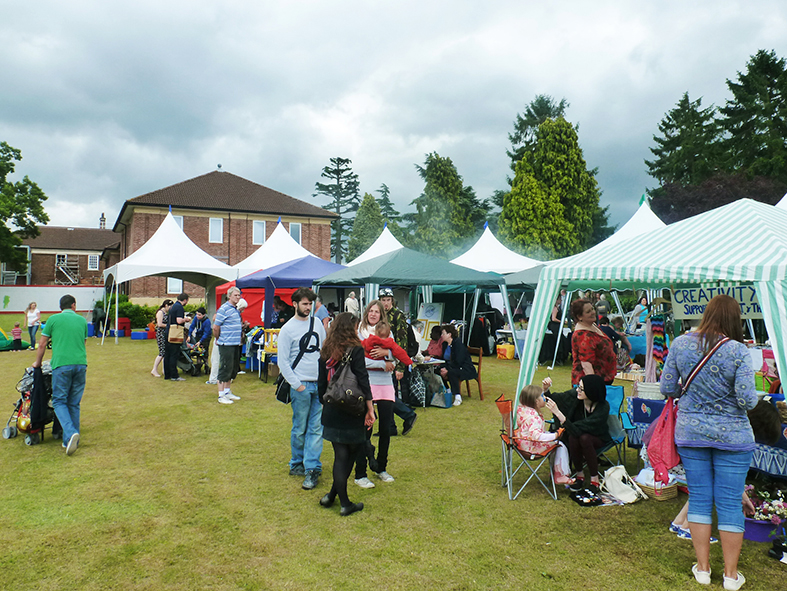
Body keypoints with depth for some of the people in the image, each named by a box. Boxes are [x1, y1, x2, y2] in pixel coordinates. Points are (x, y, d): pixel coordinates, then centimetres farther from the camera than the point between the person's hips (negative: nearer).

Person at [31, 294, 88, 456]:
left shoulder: (53, 319, 6)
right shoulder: (82, 320, 14)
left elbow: (42, 344, 11)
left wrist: (38, 362, 28)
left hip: (61, 364, -3)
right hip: (80, 364, 3)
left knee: (59, 401, 3)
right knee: (74, 403, 11)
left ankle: (71, 433, -18)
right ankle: (69, 440, 14)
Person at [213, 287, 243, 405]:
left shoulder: (236, 309, 15)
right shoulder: (224, 309, -13)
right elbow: (216, 327, -13)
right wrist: (218, 339, -2)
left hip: (236, 344, 9)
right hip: (226, 345, -9)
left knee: (233, 369, 15)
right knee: (225, 369, -3)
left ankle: (227, 392, 28)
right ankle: (221, 396, 4)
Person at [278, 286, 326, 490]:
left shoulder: (317, 323, 10)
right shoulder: (287, 329, -4)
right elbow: (283, 362, -5)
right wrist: (296, 384, -9)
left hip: (320, 384, 4)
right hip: (301, 385, -4)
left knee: (316, 428, 0)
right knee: (300, 429, 5)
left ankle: (312, 468, 2)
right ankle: (297, 464, 22)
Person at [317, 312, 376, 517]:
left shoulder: (326, 351, 7)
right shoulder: (355, 350, -9)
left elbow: (321, 382, 12)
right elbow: (362, 381, -12)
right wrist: (370, 409, -8)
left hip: (332, 413, 5)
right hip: (352, 412, -5)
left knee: (340, 455, 11)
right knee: (351, 453, 11)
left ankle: (338, 499, 15)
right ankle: (332, 495, 14)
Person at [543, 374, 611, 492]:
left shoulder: (603, 407, -31)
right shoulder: (574, 395, -21)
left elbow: (578, 429, -38)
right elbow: (555, 399, -3)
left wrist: (557, 412, -46)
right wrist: (545, 389, -25)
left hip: (598, 438, -3)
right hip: (577, 433, 3)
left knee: (584, 438, -35)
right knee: (572, 437, -31)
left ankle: (594, 479, -17)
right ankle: (579, 474, -9)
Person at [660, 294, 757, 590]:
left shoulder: (680, 344, -6)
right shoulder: (738, 351, -15)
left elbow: (667, 389, -1)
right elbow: (747, 400, -17)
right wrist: (753, 396, 6)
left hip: (690, 433, 2)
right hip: (732, 436, -2)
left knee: (699, 498, 12)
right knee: (730, 502, 8)